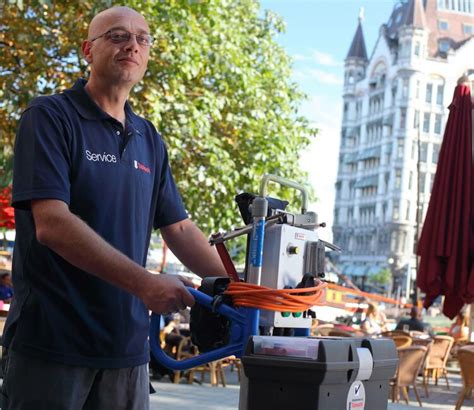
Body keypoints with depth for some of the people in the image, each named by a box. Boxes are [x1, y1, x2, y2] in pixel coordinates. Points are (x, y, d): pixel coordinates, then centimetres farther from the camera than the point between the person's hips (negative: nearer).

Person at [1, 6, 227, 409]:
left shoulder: (149, 139, 14)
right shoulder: (51, 117, -6)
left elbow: (179, 229, 15)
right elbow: (52, 224, -18)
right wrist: (145, 283, -24)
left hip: (127, 346, 6)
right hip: (51, 342, -6)